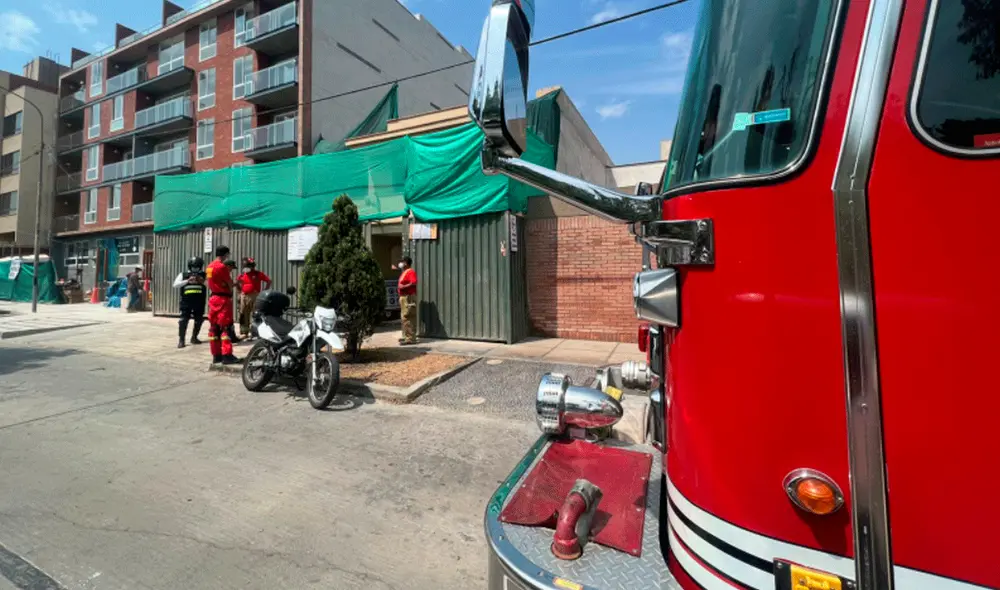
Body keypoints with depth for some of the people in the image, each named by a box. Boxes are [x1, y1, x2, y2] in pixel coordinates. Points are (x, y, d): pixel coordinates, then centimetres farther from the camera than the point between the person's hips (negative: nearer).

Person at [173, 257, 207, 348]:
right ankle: (181, 340, 1)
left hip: (199, 302, 1)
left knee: (199, 320, 10)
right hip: (186, 301, -1)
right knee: (183, 320, -6)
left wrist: (203, 281, -19)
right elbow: (175, 285, -3)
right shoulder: (183, 275, 7)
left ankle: (194, 337, 27)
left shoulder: (203, 275, 6)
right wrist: (187, 281, -13)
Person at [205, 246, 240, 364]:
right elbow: (230, 284, -8)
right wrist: (230, 292, 11)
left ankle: (216, 355, 14)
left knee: (213, 328, 9)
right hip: (223, 299, -9)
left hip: (213, 298, 9)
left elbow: (209, 282, 16)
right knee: (225, 327, -8)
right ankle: (226, 355, -9)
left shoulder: (209, 267, 13)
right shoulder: (222, 266, -14)